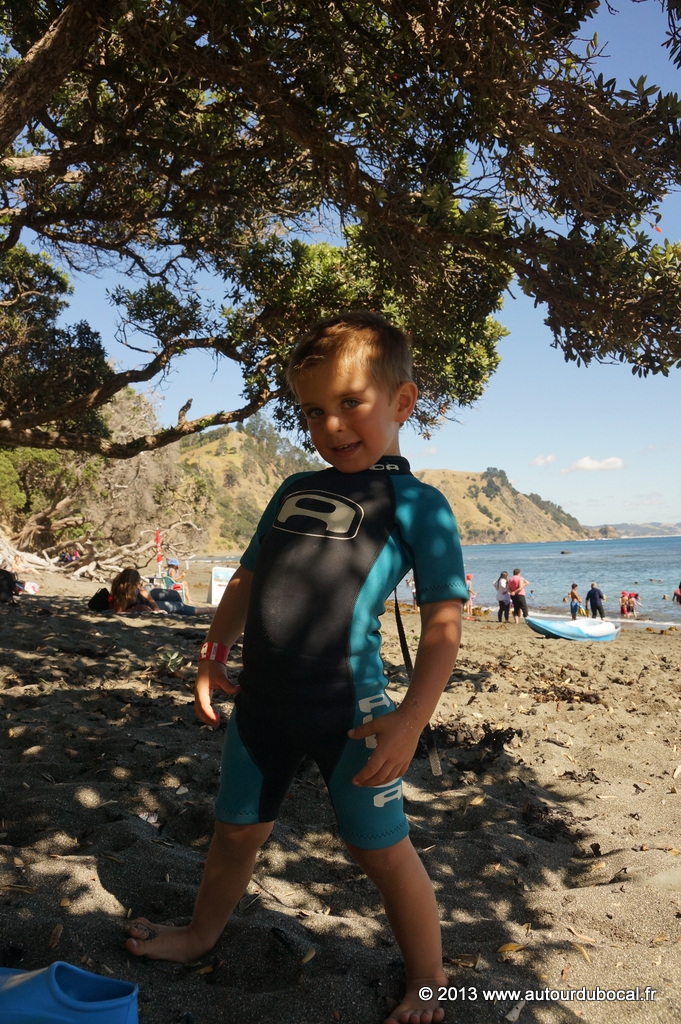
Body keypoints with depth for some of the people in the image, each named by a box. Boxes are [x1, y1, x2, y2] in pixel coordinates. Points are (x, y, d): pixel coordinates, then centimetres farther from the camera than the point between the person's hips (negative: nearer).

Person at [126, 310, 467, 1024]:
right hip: (261, 700, 6)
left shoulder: (418, 504, -6)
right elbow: (248, 578, 20)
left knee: (382, 850, 6)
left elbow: (442, 627, -10)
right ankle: (201, 935, 50)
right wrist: (213, 655, 16)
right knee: (236, 830, 22)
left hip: (347, 707, -5)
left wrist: (410, 718, -17)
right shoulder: (294, 492, 12)